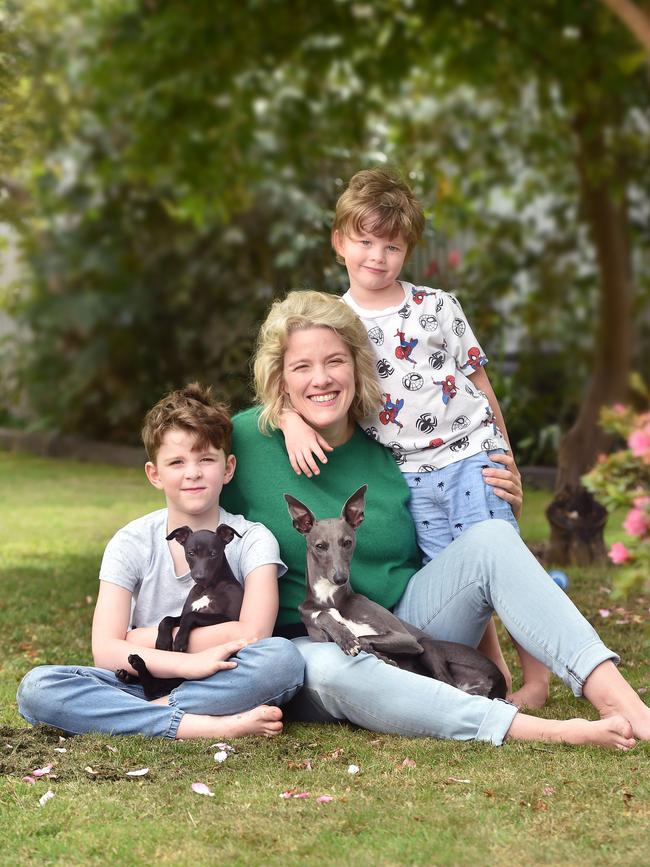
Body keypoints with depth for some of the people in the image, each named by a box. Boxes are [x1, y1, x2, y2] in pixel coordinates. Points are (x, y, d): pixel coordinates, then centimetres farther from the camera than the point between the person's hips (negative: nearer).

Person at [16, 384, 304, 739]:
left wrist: (146, 639, -11)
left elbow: (253, 634, -16)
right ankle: (202, 726, -32)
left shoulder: (252, 540, 0)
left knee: (283, 656, -32)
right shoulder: (132, 544, 2)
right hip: (144, 685, 2)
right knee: (36, 687, -25)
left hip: (224, 684, -1)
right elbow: (105, 651, -9)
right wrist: (187, 663, -25)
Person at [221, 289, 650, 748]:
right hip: (306, 645, -4)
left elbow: (431, 560, 13)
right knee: (334, 666, -40)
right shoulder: (245, 440, -7)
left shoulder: (388, 450, 3)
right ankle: (535, 730, -45)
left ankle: (610, 690, -33)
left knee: (491, 537, -18)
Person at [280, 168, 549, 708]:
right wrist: (293, 422, -24)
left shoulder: (437, 307, 2)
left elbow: (479, 384, 7)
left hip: (473, 452, -2)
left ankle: (537, 677, 2)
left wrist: (506, 459, 6)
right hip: (414, 473, 2)